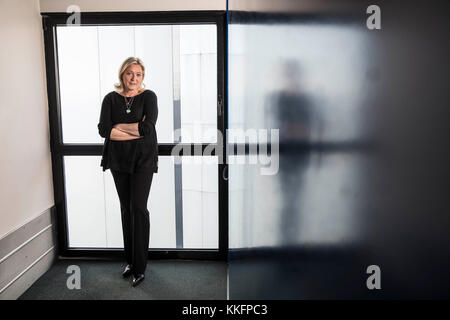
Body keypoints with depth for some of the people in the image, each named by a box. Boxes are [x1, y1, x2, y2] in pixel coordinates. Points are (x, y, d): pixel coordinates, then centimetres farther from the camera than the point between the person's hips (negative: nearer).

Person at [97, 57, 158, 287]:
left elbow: (148, 128, -18)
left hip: (142, 160, -3)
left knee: (138, 208, -9)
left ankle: (139, 267, 0)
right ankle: (130, 261, 23)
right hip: (119, 160, 4)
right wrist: (135, 131, -14)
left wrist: (119, 126, -9)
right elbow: (103, 130, -9)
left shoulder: (148, 96, -3)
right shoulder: (111, 99, 4)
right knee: (126, 209, 10)